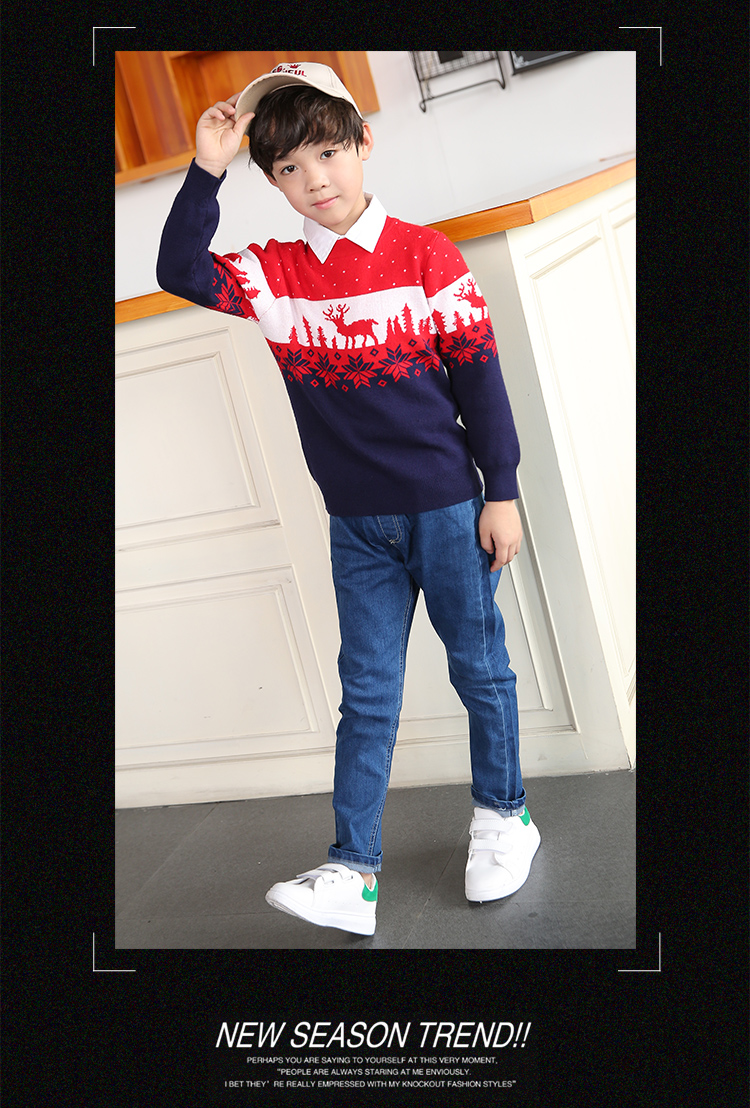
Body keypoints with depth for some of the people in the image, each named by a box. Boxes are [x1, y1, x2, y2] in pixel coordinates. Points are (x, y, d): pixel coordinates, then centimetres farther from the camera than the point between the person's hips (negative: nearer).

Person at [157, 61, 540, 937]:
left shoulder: (426, 255, -5)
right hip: (356, 525, 2)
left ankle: (502, 816, 33)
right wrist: (206, 172, -17)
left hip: (445, 508, -2)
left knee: (478, 667, 11)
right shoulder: (274, 274, 3)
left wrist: (501, 491, -4)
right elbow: (181, 273, -9)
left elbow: (477, 375, -4)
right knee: (367, 694, 7)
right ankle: (352, 872, 12)